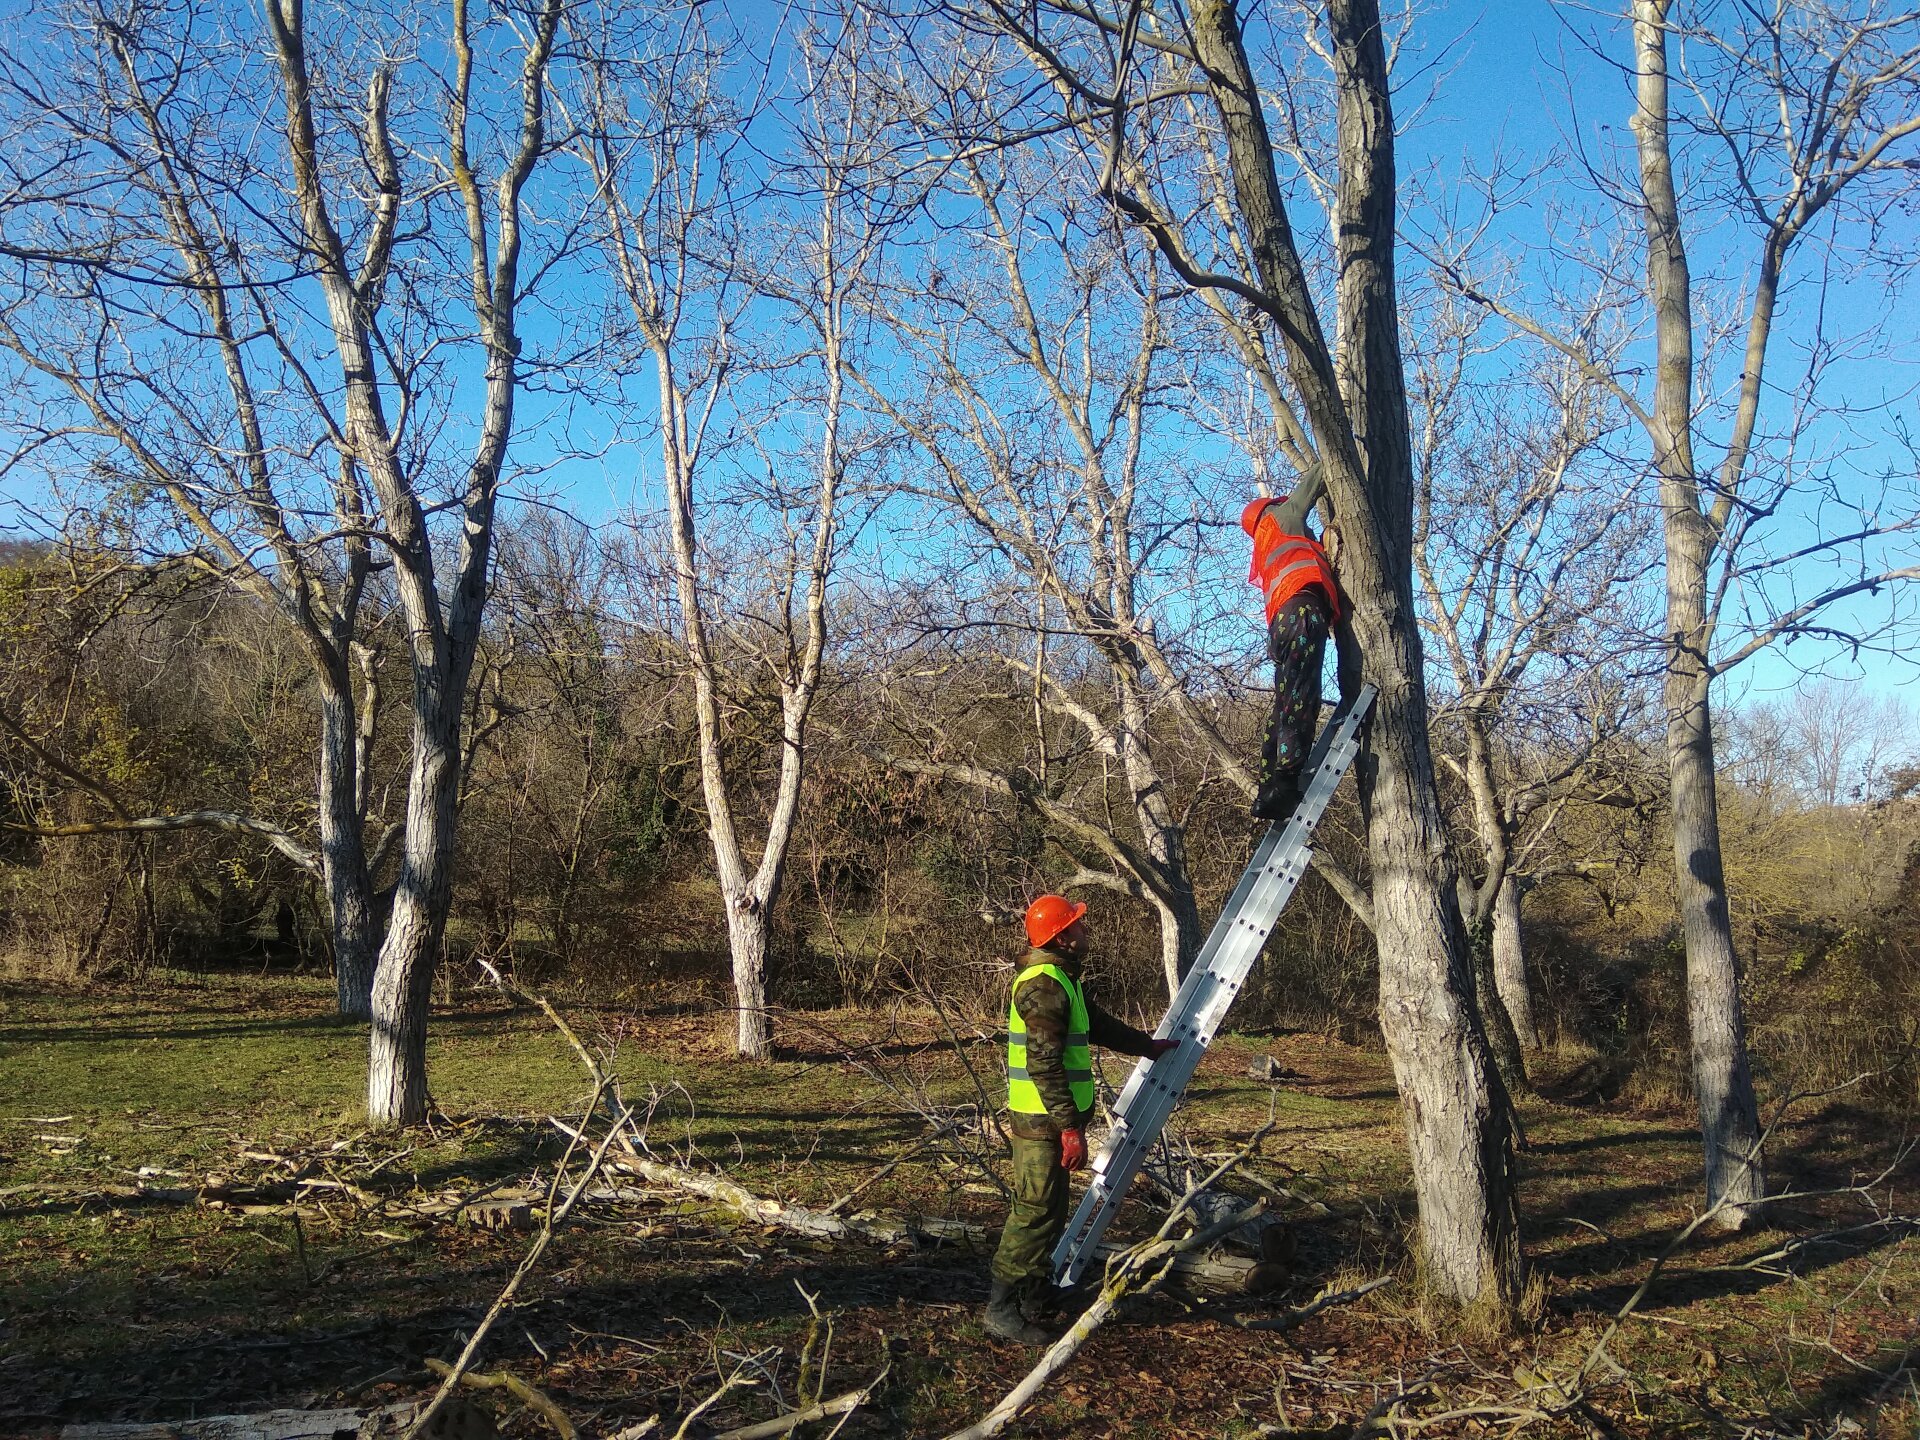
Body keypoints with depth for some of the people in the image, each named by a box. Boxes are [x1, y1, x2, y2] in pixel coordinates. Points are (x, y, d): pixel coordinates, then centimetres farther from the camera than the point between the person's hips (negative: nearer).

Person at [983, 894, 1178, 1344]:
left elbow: (1100, 1026, 27)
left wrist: (1150, 1045, 35)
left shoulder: (1062, 980, 14)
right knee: (1035, 1212, -7)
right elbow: (1044, 1065, -25)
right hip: (1043, 1120, -11)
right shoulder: (1044, 985, -20)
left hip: (1049, 1119, 11)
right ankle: (1002, 1308, -1)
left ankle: (1036, 1294, 31)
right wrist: (1070, 1126, -24)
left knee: (1049, 1210, 19)